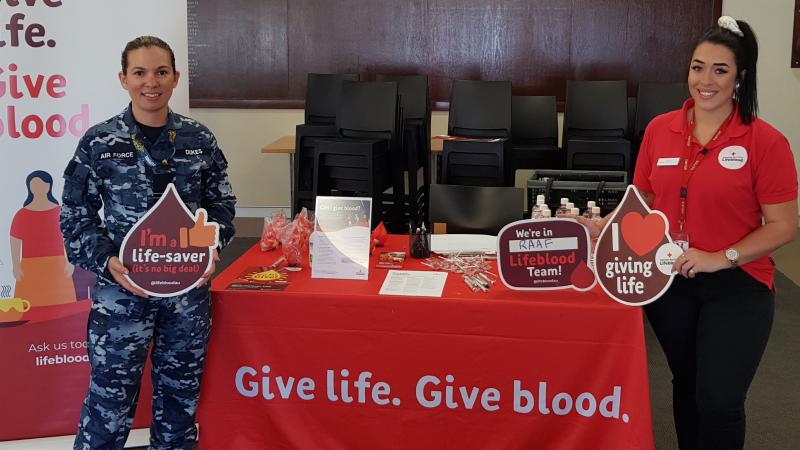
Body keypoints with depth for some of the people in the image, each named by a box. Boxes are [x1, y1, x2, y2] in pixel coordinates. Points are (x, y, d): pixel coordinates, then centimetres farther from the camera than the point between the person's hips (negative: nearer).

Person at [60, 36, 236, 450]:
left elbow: (221, 204, 9)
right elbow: (76, 216, -1)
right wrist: (106, 262, -16)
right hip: (122, 288, -2)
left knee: (180, 391, 15)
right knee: (111, 394, 4)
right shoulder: (99, 142, -4)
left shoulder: (199, 140, 2)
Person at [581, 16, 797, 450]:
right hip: (668, 280, 4)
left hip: (736, 286, -4)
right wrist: (598, 227, -6)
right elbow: (642, 202, 10)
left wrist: (721, 258, -19)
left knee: (719, 401, -12)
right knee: (686, 387, 19)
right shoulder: (659, 129, 0)